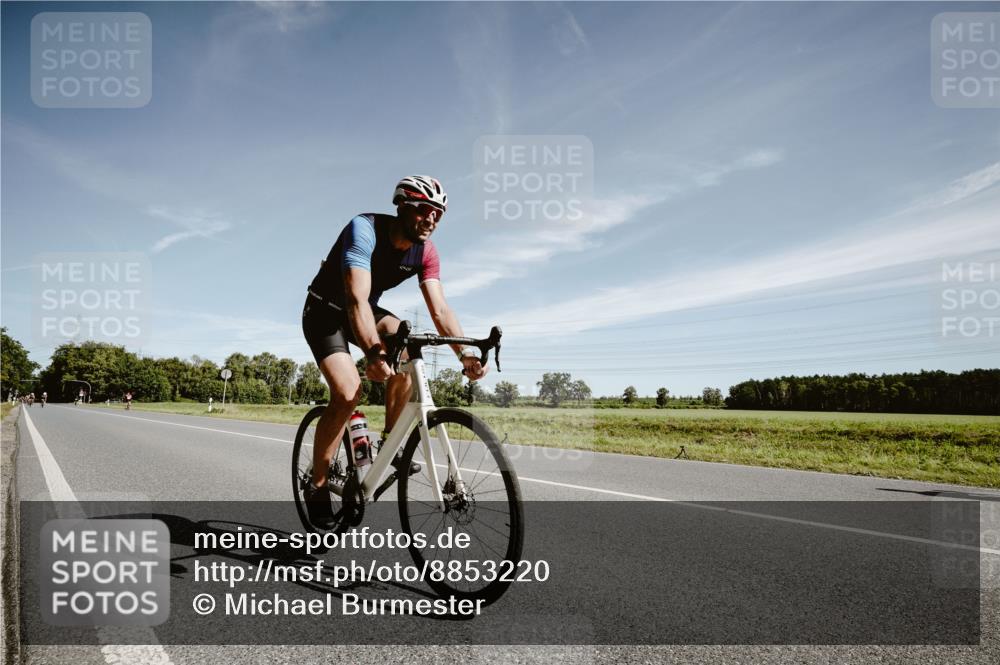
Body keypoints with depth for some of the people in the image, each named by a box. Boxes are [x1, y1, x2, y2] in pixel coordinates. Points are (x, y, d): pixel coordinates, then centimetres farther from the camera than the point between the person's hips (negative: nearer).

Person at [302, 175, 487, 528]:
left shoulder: (426, 252, -12)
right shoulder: (364, 229, -29)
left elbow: (439, 308, -20)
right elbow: (356, 299, -41)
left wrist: (464, 353, -35)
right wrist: (373, 353, -55)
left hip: (365, 310, 5)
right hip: (325, 312, -5)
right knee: (348, 394, -23)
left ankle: (390, 440, -8)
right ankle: (317, 487, -6)